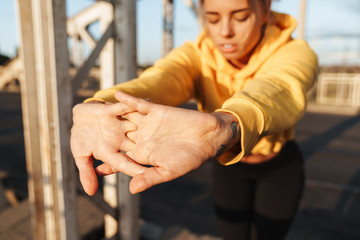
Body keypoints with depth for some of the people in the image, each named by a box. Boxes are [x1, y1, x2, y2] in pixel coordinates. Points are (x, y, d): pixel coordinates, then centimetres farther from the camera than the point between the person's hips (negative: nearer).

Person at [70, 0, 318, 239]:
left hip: (280, 169, -1)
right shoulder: (195, 56, -21)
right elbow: (160, 81, -43)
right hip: (229, 166, 2)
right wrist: (99, 108, -66)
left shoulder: (295, 55, -27)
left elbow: (278, 92, -51)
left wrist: (224, 125, -75)